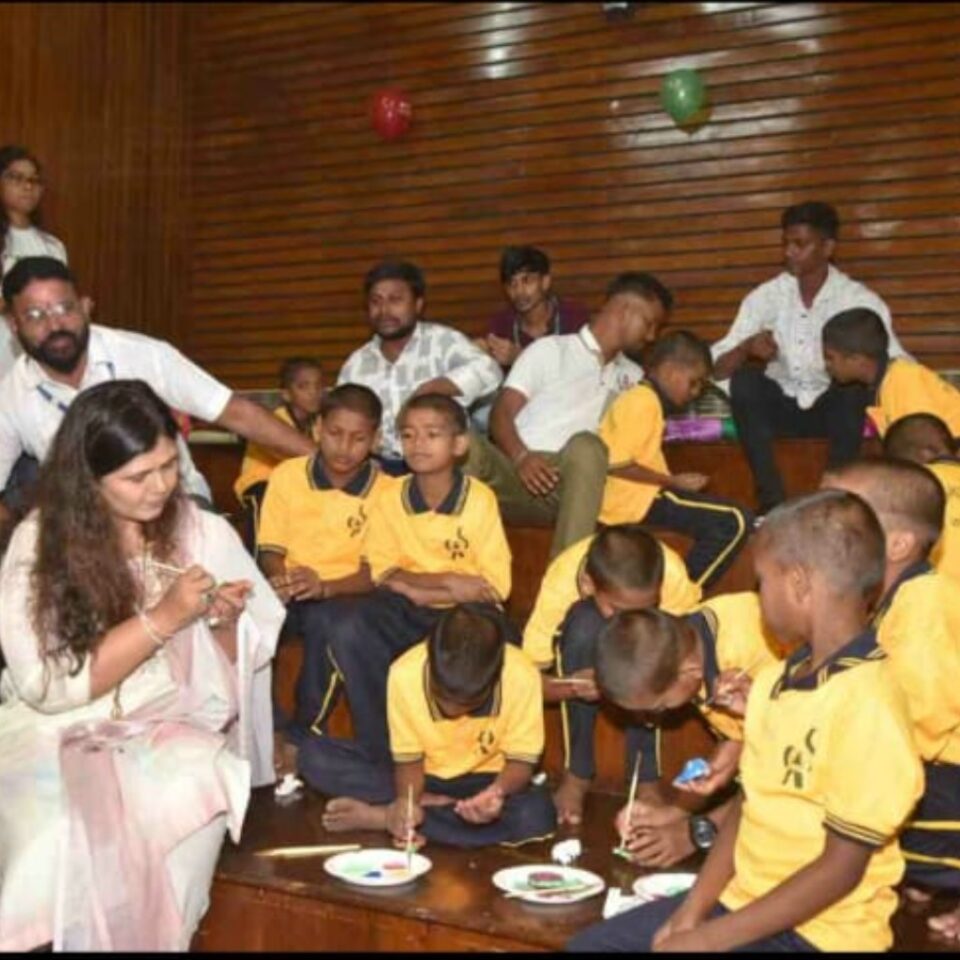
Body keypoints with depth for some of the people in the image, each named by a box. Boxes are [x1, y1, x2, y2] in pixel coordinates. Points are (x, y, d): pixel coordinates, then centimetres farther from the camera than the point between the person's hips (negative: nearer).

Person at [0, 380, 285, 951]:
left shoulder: (205, 532, 1)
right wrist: (164, 617, -19)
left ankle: (150, 939, -6)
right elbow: (49, 686, -11)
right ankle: (61, 937, -5)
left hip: (178, 729, 2)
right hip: (58, 732, -1)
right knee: (58, 828, -32)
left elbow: (254, 655, 9)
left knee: (182, 799, -30)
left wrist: (225, 623, -15)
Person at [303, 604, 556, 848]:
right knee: (320, 760, -21)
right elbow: (408, 758, -12)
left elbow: (522, 759, -14)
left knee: (537, 814, -34)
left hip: (482, 781, 0)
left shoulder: (521, 677, -25)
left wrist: (498, 792, -35)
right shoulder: (405, 673, -24)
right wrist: (407, 801, -32)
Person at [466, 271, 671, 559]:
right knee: (466, 444, -35)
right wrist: (521, 457, -18)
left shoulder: (632, 377, 28)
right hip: (516, 473, -2)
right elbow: (501, 413, 1)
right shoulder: (550, 349, 12)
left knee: (586, 445, -34)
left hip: (568, 485, 2)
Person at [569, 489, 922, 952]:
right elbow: (747, 805, 8)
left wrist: (709, 939, -18)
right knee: (588, 943, 4)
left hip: (816, 928, -7)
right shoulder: (775, 681, 5)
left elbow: (841, 869, -20)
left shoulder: (866, 703, -21)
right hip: (741, 898, 7)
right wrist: (692, 910, -3)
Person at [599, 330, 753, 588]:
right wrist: (674, 481, -14)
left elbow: (617, 458, 18)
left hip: (630, 497, 11)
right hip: (633, 501, -11)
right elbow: (616, 464, -22)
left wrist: (672, 482, 12)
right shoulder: (644, 402, -14)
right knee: (736, 521, -17)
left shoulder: (639, 398, 18)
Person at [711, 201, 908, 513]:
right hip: (782, 405, 2)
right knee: (743, 380, -27)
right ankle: (771, 498, -26)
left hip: (834, 407, -1)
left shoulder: (859, 299, -12)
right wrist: (746, 347, -34)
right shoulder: (765, 296, -7)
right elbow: (717, 367, -12)